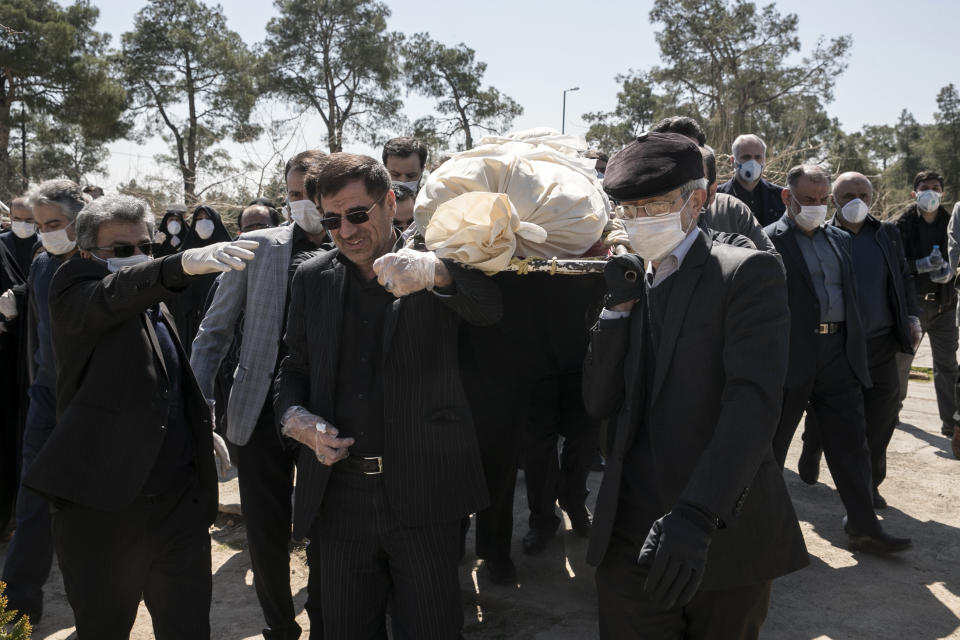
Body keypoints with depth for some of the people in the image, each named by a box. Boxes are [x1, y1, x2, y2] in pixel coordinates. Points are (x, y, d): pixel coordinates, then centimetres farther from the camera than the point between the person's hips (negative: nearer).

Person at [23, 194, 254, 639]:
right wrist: (184, 263, -46)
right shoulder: (74, 288, -4)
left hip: (181, 502, 5)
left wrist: (202, 428, 17)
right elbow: (115, 293, -28)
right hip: (102, 504, -5)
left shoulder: (155, 305, 17)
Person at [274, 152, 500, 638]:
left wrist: (434, 270, -44)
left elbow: (489, 307, -23)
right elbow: (295, 367, 14)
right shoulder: (312, 279, 7)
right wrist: (296, 418, -7)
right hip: (339, 498, 3)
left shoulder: (438, 267, -3)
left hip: (423, 497, -3)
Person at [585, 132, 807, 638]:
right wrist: (619, 307, -6)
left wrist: (697, 515, -31)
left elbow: (755, 400, -20)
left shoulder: (746, 273, -6)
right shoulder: (631, 284, 12)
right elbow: (598, 404, 6)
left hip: (726, 539, -3)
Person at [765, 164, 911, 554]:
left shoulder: (840, 240, 16)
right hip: (790, 357, -5)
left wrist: (855, 347, 11)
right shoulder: (768, 241, -4)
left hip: (839, 355, 6)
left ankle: (864, 529, 15)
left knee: (851, 444, 7)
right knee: (771, 445, 7)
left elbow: (851, 295, 19)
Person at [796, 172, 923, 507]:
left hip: (880, 343, 3)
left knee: (880, 419, 4)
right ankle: (810, 457, 39)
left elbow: (904, 277, 17)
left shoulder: (888, 234, 10)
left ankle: (869, 483, 18)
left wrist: (912, 317, 7)